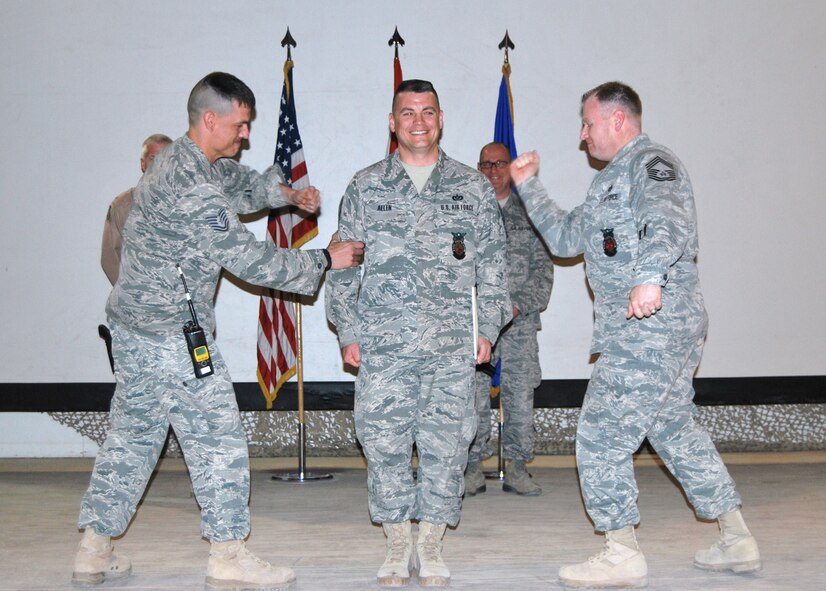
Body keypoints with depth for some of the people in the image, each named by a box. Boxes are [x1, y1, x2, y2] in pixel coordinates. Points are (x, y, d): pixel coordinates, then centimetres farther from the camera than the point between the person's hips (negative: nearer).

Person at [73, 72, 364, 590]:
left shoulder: (177, 160, 9)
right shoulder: (193, 190, -22)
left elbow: (236, 180, 27)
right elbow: (250, 259, -19)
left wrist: (287, 192, 10)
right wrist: (325, 260, -10)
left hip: (134, 325, 10)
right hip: (174, 337, -10)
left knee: (132, 434, 15)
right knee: (218, 439, 0)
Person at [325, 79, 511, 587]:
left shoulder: (473, 188, 10)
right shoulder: (366, 187, 9)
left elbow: (492, 264, 11)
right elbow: (344, 264, 9)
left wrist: (488, 328, 4)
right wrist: (348, 332, 4)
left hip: (452, 345, 0)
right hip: (382, 345, 0)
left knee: (445, 443, 0)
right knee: (385, 443, -1)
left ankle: (432, 547, 14)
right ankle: (398, 546, 15)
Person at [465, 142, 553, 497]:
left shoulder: (528, 213, 10)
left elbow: (543, 267, 6)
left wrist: (520, 305, -8)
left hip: (520, 320, 1)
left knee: (520, 394, 1)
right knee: (474, 395, -2)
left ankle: (516, 468, 10)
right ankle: (473, 469, 7)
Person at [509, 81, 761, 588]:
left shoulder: (650, 163, -9)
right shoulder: (613, 179, 23)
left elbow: (666, 220, -29)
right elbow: (566, 238, 27)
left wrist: (650, 276, -45)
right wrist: (529, 186, 22)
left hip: (652, 325, -11)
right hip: (642, 331, 11)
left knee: (601, 436, -7)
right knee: (675, 429, 17)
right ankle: (737, 542, 25)